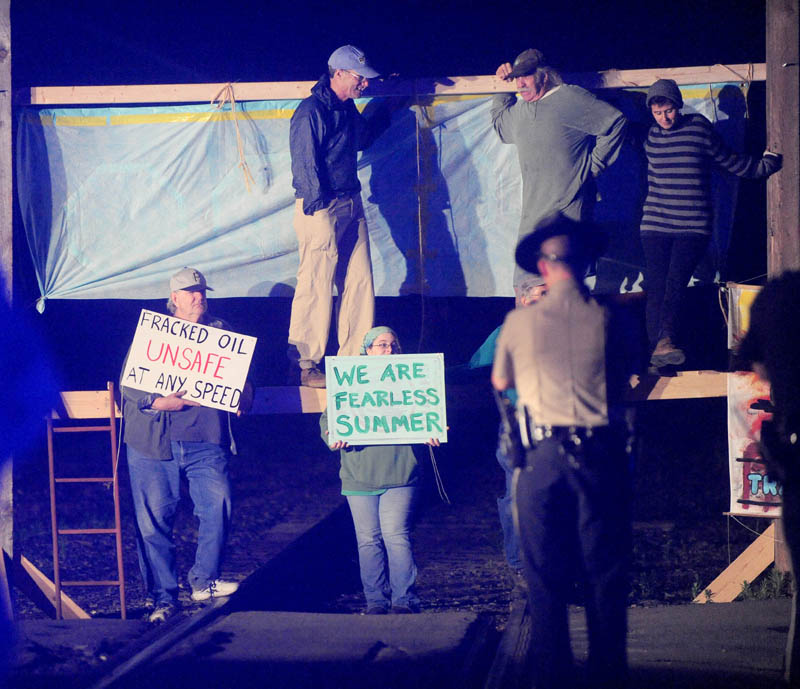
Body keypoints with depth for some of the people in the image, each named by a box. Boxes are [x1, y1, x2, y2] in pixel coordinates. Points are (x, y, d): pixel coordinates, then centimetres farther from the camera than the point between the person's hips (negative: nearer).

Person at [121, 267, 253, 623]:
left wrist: (243, 394, -5)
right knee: (154, 518, -2)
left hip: (205, 441, 2)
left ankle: (204, 580, 5)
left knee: (219, 505, -14)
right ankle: (162, 597, 7)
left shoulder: (220, 333, 16)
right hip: (154, 441, -1)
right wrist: (157, 402, -15)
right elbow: (128, 382, 2)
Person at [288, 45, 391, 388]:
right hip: (322, 208, -9)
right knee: (316, 286, -7)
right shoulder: (311, 112, -12)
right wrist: (316, 204, -19)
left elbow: (362, 138, 36)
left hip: (351, 204, 9)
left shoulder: (347, 109, 15)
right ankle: (305, 366, -2)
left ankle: (355, 360, 14)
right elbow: (304, 164, -15)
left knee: (359, 282, 7)